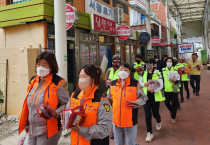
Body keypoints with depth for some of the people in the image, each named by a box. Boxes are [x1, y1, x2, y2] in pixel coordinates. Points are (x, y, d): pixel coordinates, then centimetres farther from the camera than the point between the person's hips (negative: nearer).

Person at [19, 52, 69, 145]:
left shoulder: (58, 83, -12)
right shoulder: (33, 81, 8)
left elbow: (67, 105, -9)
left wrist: (56, 113, -26)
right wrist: (26, 123, 18)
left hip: (48, 131, -6)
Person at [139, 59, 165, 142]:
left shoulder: (157, 73, -6)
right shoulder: (143, 73, 4)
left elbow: (161, 85, -10)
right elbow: (140, 82, 15)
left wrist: (154, 90, -27)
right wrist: (144, 84, -8)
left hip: (155, 96, -2)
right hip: (146, 96, 2)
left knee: (155, 113, 12)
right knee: (147, 114, -3)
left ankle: (158, 122, 49)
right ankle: (149, 133, 7)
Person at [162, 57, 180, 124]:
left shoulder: (176, 70, -1)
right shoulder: (163, 70, 3)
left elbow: (178, 80, -3)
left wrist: (175, 80, -24)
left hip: (174, 89, -1)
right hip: (166, 90, 2)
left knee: (174, 103, 1)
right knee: (167, 103, 6)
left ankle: (173, 117, 18)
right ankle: (171, 110, 40)